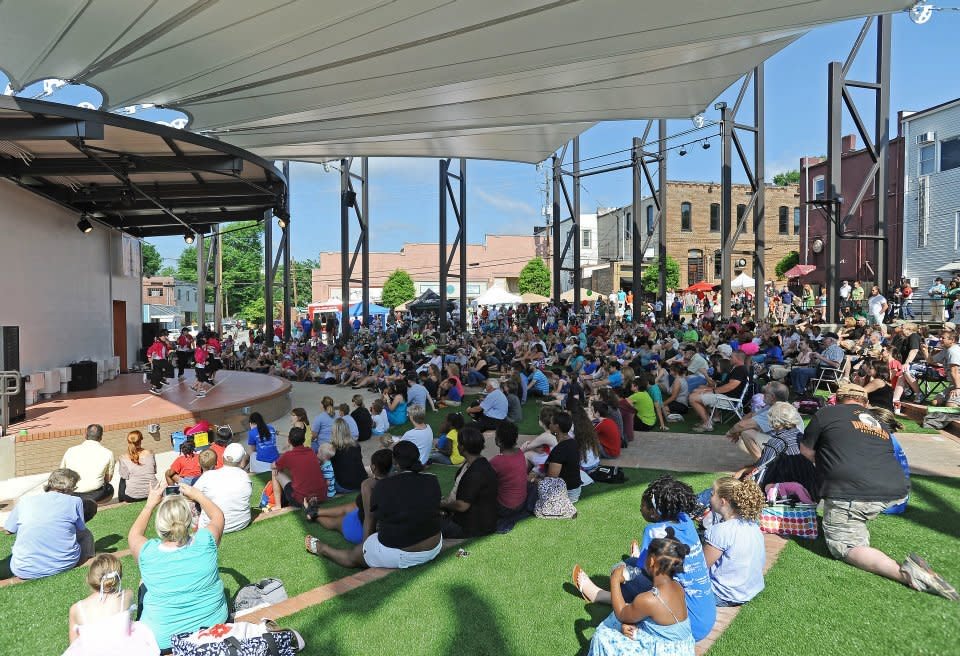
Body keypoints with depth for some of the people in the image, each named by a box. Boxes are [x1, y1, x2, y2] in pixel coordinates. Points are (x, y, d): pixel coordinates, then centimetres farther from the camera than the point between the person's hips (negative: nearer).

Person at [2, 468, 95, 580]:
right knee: (86, 534, 25)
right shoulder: (75, 501, -3)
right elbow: (81, 529, 9)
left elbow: (8, 530, 15)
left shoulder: (24, 501, 3)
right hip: (64, 566, -3)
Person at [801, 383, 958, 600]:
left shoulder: (827, 413, 7)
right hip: (895, 492, 7)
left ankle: (905, 573, -17)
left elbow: (805, 450, 14)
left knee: (844, 546, 2)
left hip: (851, 494, -7)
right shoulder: (879, 422, 24)